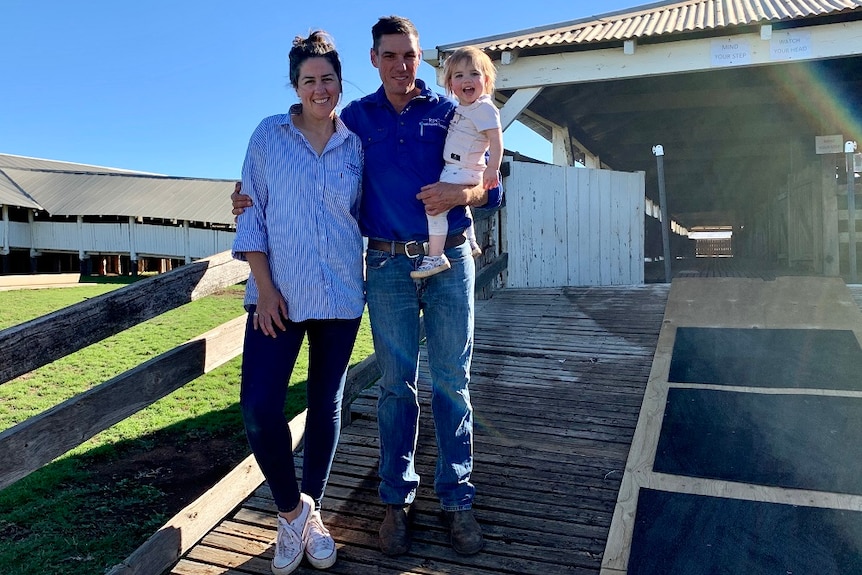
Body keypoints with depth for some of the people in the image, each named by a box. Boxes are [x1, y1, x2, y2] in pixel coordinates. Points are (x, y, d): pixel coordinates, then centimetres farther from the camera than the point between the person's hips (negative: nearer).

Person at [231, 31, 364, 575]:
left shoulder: (355, 144, 6)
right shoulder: (269, 135, 3)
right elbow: (252, 211, 0)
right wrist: (264, 288, -7)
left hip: (341, 295, 2)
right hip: (279, 294, -1)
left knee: (326, 405, 10)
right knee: (259, 408, -10)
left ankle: (311, 513, 29)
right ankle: (293, 509, 15)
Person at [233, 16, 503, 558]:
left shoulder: (449, 112, 6)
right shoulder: (355, 117, 9)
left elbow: (490, 185, 5)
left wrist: (461, 193, -18)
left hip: (449, 260, 0)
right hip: (388, 264, 1)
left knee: (452, 381, 4)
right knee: (397, 384, 6)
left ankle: (457, 498, 16)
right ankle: (397, 498, 20)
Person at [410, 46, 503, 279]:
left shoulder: (484, 108, -16)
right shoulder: (461, 108, 11)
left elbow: (496, 139, -25)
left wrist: (492, 169, -32)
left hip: (462, 171, -11)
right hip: (454, 169, 11)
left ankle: (435, 257, -21)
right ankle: (471, 244, 48)